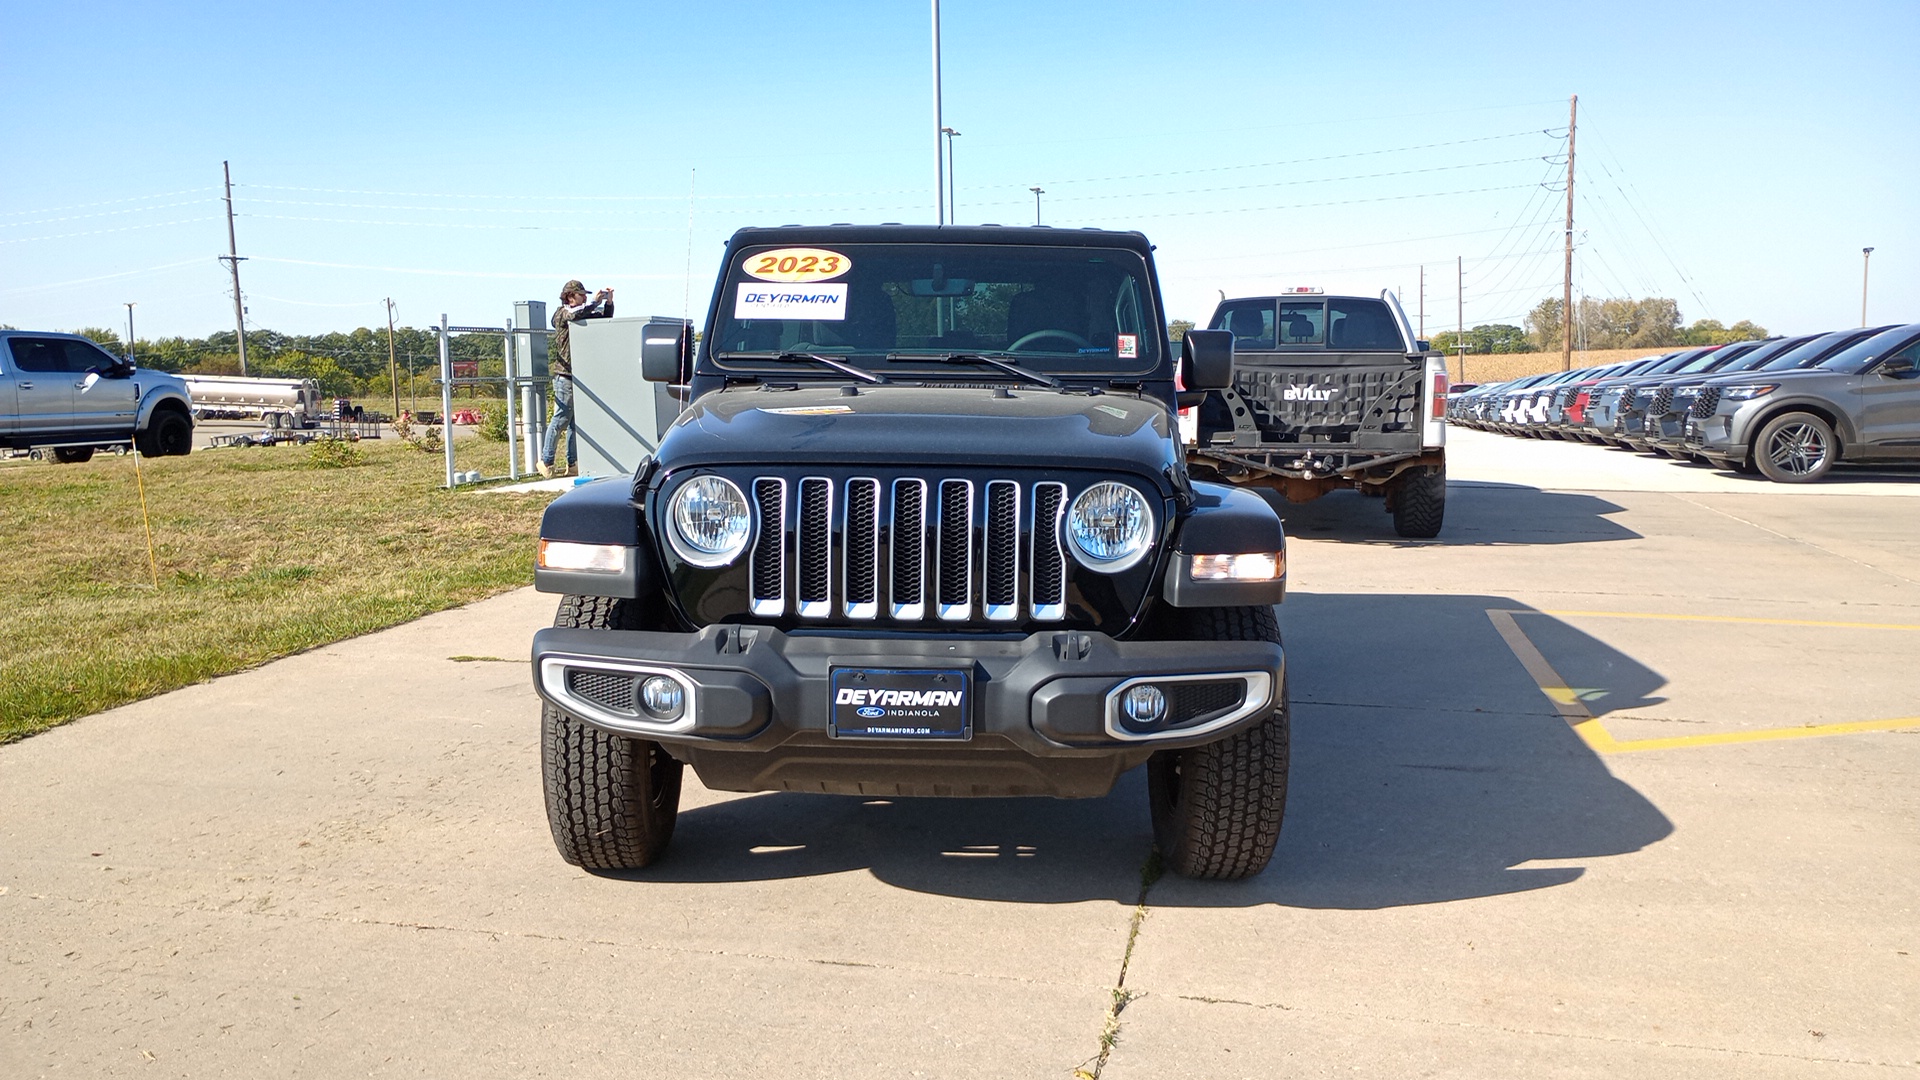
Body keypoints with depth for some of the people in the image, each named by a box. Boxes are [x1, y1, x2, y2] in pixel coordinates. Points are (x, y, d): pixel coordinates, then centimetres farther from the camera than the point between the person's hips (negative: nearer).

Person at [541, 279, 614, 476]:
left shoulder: (584, 315, 19)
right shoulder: (562, 314, -3)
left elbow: (605, 317, 23)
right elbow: (575, 314, -24)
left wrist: (608, 302, 5)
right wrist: (594, 301, -17)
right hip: (565, 374, -8)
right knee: (561, 418, -8)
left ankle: (572, 464, 10)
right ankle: (546, 462, -2)